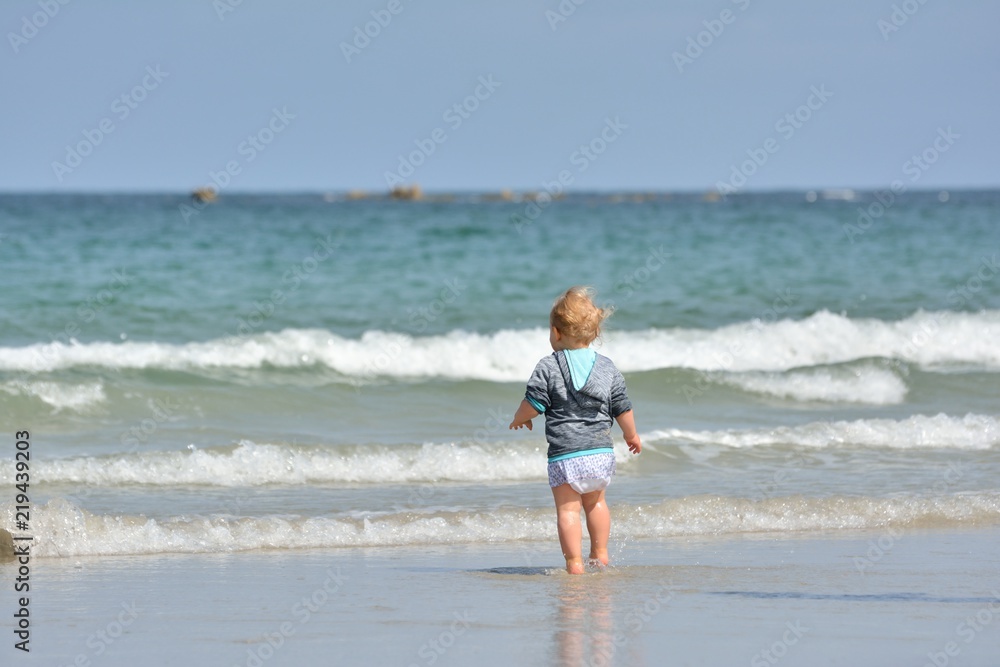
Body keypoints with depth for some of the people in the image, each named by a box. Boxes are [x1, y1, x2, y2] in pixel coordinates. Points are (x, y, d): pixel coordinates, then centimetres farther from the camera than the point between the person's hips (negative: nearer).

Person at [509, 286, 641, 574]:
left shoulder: (548, 367, -7)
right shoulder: (607, 367, 5)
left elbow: (532, 405, -9)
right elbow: (622, 408, 9)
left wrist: (520, 418, 13)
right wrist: (632, 435, 26)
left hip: (565, 455, -4)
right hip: (602, 451, 4)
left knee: (568, 508, 0)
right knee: (595, 501, 23)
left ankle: (574, 563, -6)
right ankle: (600, 554, 25)